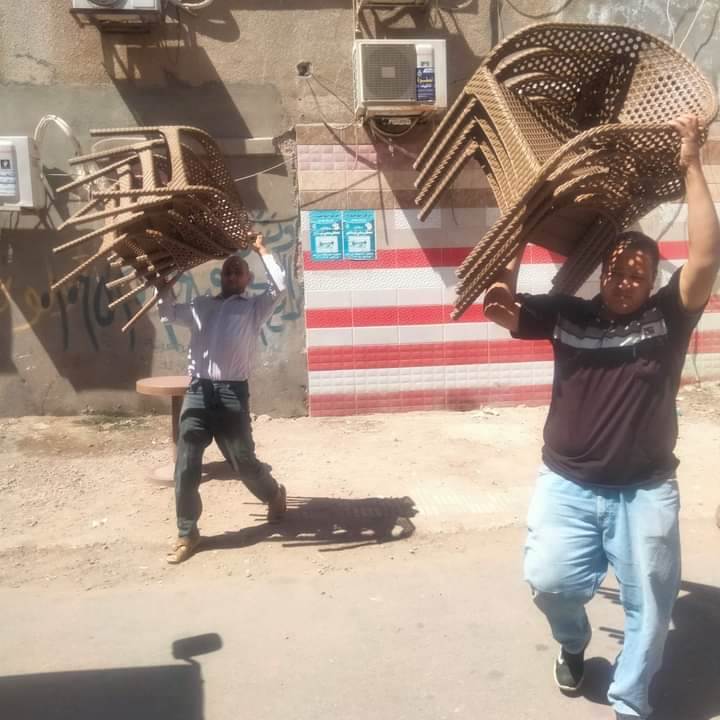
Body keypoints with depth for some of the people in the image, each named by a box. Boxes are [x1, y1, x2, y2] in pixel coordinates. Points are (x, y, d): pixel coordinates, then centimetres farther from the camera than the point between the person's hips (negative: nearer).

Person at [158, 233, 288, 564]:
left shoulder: (254, 307, 10)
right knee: (186, 467, 1)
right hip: (198, 391, 3)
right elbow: (168, 312, 15)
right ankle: (187, 533, 14)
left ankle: (274, 494, 38)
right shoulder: (201, 305, 20)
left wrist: (261, 251, 4)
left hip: (233, 393, -3)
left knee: (244, 461, 6)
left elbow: (279, 286, -4)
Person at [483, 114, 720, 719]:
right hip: (567, 485, 0)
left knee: (650, 603, 8)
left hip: (645, 491, 0)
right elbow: (498, 305, -6)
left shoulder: (668, 317, -4)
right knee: (549, 581, -9)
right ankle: (573, 643, 29)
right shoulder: (568, 315, -1)